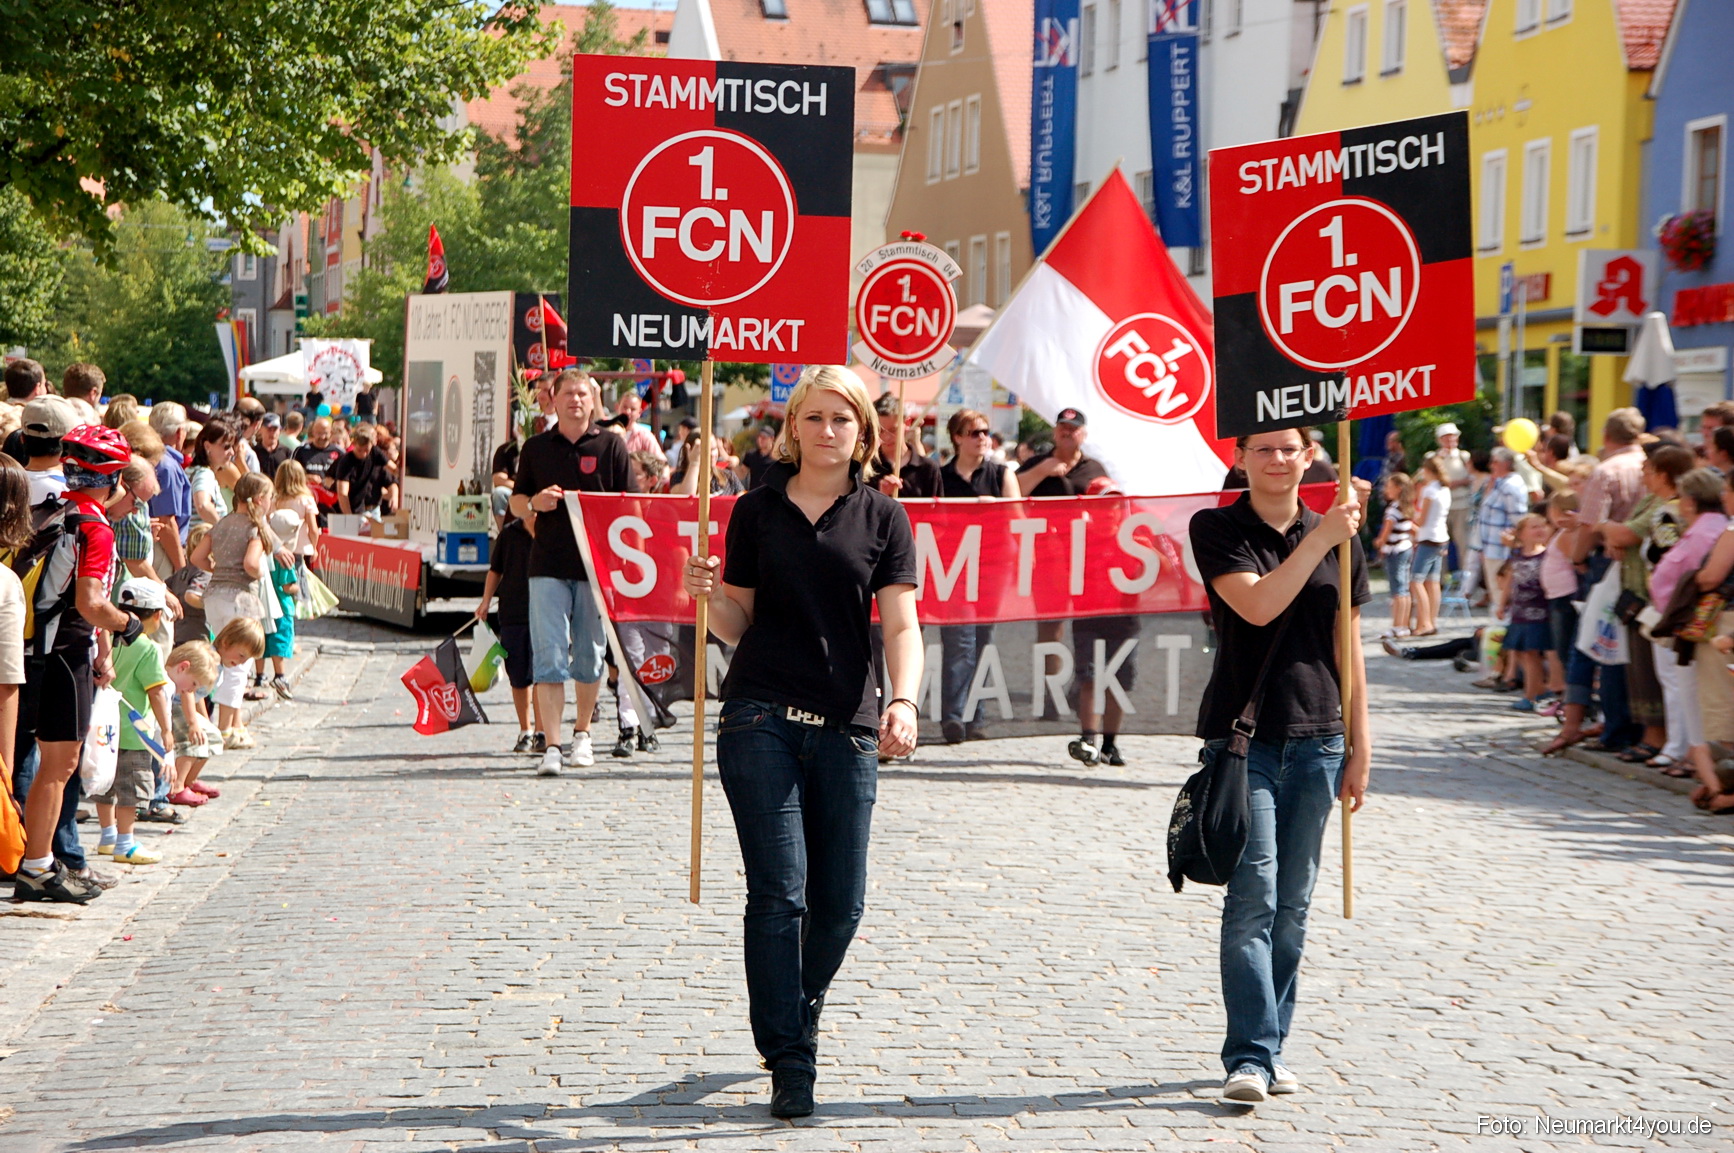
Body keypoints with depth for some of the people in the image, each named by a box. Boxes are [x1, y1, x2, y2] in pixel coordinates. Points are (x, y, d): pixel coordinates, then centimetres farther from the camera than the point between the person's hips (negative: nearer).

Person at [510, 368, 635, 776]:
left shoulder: (611, 446, 5)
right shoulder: (536, 447, 9)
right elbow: (516, 502, 16)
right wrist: (534, 503, -6)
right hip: (548, 566, 0)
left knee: (590, 657, 9)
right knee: (549, 657, -8)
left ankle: (582, 733, 28)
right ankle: (551, 746, -10)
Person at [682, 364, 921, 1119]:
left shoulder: (882, 517, 6)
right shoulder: (757, 510, 8)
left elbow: (901, 625, -3)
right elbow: (739, 626, 12)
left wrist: (903, 701, -20)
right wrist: (712, 597, -10)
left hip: (846, 725, 1)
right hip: (761, 717, -1)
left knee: (840, 901, 6)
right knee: (778, 891, -8)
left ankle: (797, 1014, 33)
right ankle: (789, 1062, -3)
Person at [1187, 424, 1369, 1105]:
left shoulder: (1338, 538, 11)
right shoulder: (1217, 529, 0)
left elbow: (1347, 648, 12)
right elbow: (1258, 605, -16)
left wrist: (1359, 745, 10)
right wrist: (1319, 539, -16)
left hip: (1315, 738, 4)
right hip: (1242, 735, -4)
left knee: (1293, 903, 7)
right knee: (1252, 894, -13)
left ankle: (1271, 1046, 17)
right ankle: (1249, 1055, -12)